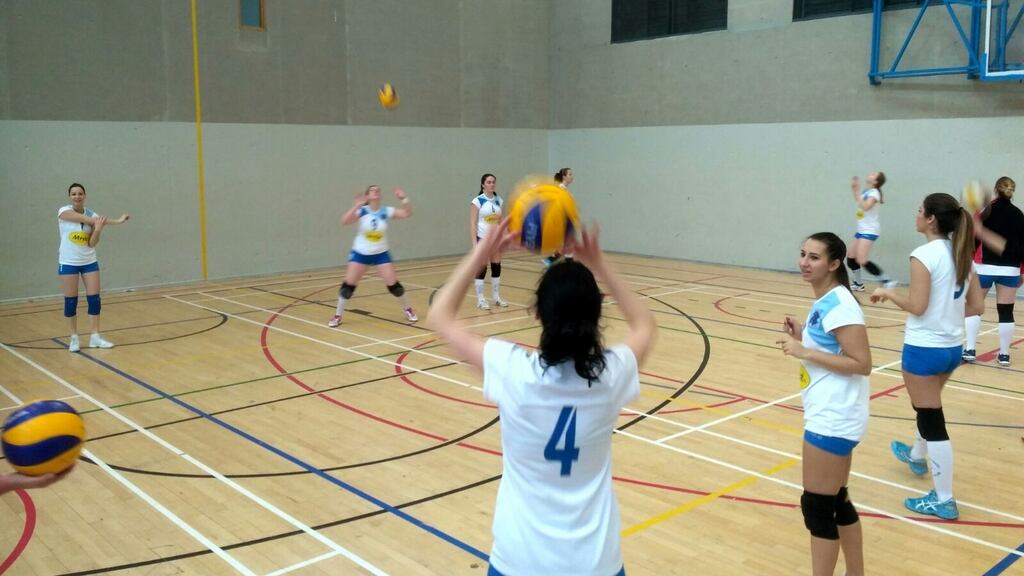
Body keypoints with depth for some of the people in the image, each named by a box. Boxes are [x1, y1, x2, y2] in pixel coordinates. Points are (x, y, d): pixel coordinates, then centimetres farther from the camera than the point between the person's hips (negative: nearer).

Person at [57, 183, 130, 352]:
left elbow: (92, 243, -8)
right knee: (70, 301, 2)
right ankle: (74, 338, 14)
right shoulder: (64, 211, -10)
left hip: (89, 262, 3)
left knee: (94, 298, 1)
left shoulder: (91, 214, -2)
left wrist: (98, 229, -29)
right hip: (68, 262, -3)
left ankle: (95, 336, 10)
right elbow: (85, 219, -25)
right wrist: (115, 221, -31)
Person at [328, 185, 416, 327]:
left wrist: (404, 199, -27)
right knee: (348, 284, -6)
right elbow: (344, 222, -27)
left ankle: (408, 309, 20)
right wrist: (356, 206, -38)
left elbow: (407, 213, -12)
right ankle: (337, 316, 9)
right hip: (360, 253, -1)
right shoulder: (362, 211, -13)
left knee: (393, 284, -3)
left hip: (381, 254, 1)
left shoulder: (386, 212, -7)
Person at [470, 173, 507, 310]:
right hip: (482, 238, -5)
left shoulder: (498, 200, 7)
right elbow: (473, 223, -12)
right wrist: (474, 242, -19)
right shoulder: (477, 201, -10)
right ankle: (480, 300, 5)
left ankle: (497, 297, 18)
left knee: (497, 267, 7)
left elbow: (500, 221, 13)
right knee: (482, 268, -2)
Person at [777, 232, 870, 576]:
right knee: (836, 501, 20)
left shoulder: (838, 305, -19)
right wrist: (801, 337, 4)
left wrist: (804, 352, -21)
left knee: (816, 508, -1)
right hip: (828, 416, 10)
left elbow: (862, 364, -22)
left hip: (832, 420, -10)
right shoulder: (824, 302, 10)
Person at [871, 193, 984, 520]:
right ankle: (917, 456, 54)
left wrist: (887, 294, -7)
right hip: (952, 346, 9)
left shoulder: (924, 255, -18)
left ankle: (943, 500, 7)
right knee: (928, 408, 30)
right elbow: (977, 306, 7)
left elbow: (917, 306, -22)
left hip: (924, 348, -9)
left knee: (931, 419, 0)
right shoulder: (962, 254, 6)